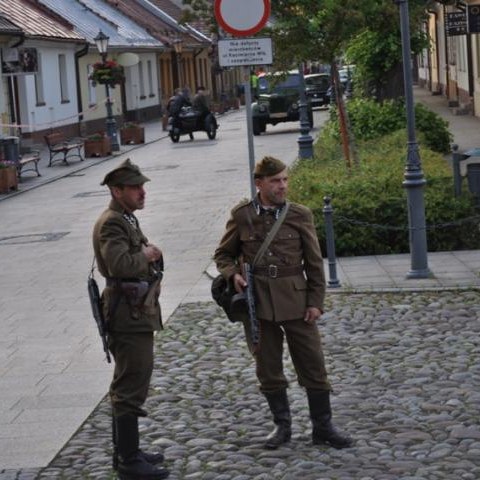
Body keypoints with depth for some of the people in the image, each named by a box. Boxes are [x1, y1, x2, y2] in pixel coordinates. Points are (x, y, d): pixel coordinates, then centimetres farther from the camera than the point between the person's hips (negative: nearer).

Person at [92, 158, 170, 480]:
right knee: (131, 388, -6)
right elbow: (121, 264, -32)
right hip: (129, 316, -11)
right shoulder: (111, 224, -18)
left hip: (138, 312, 11)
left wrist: (148, 254, 6)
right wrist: (146, 254, -15)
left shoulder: (127, 219, 15)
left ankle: (126, 452, 27)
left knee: (129, 384, 17)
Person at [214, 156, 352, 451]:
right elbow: (223, 255, 11)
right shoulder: (242, 216, -1)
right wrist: (233, 274, -10)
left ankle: (323, 427, 15)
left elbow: (315, 263, 3)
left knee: (314, 366, 3)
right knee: (268, 369, 10)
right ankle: (282, 425, 25)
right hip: (258, 302, 0)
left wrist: (316, 302, -3)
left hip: (295, 301, 0)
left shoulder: (300, 215, 0)